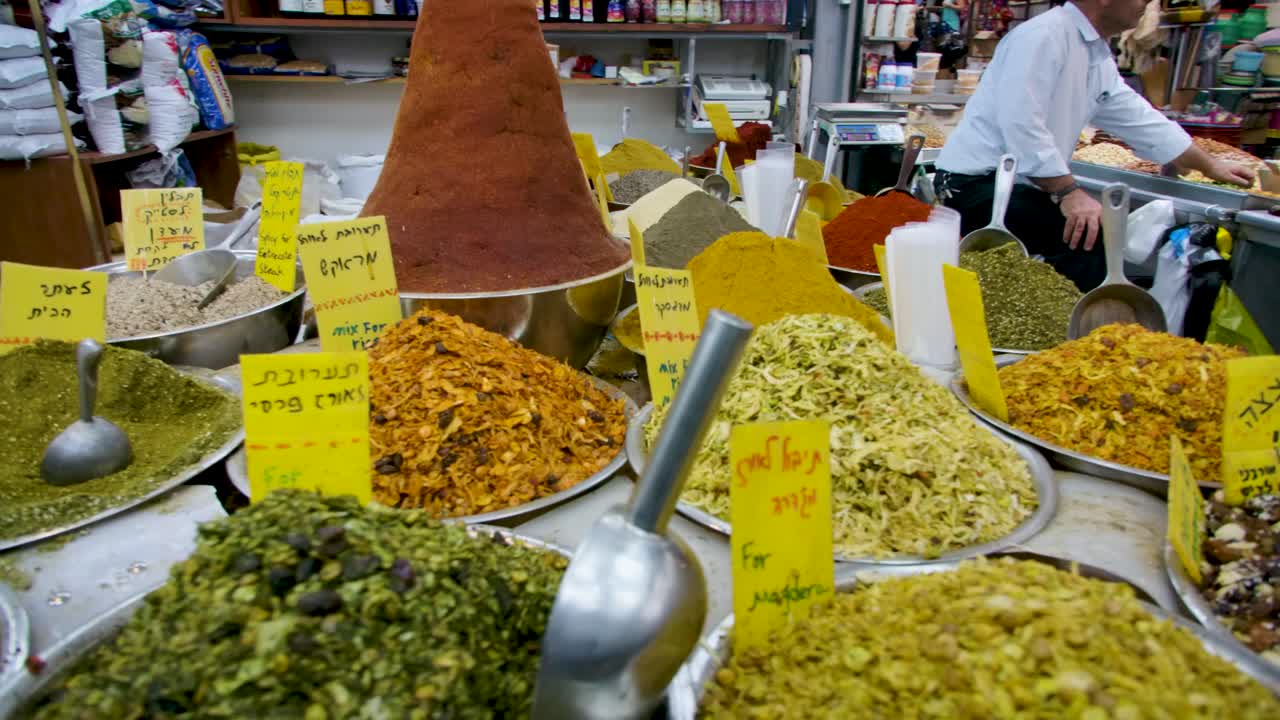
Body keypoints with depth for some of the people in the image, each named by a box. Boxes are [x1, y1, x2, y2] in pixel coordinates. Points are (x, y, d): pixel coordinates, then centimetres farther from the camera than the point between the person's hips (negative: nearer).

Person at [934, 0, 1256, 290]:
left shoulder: (1099, 56, 18)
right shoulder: (1044, 35, -13)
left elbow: (1137, 118, 27)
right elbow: (1021, 123, -23)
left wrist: (1210, 165, 34)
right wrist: (1068, 192, -24)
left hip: (1022, 188, 10)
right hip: (978, 184, -10)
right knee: (1086, 245, -24)